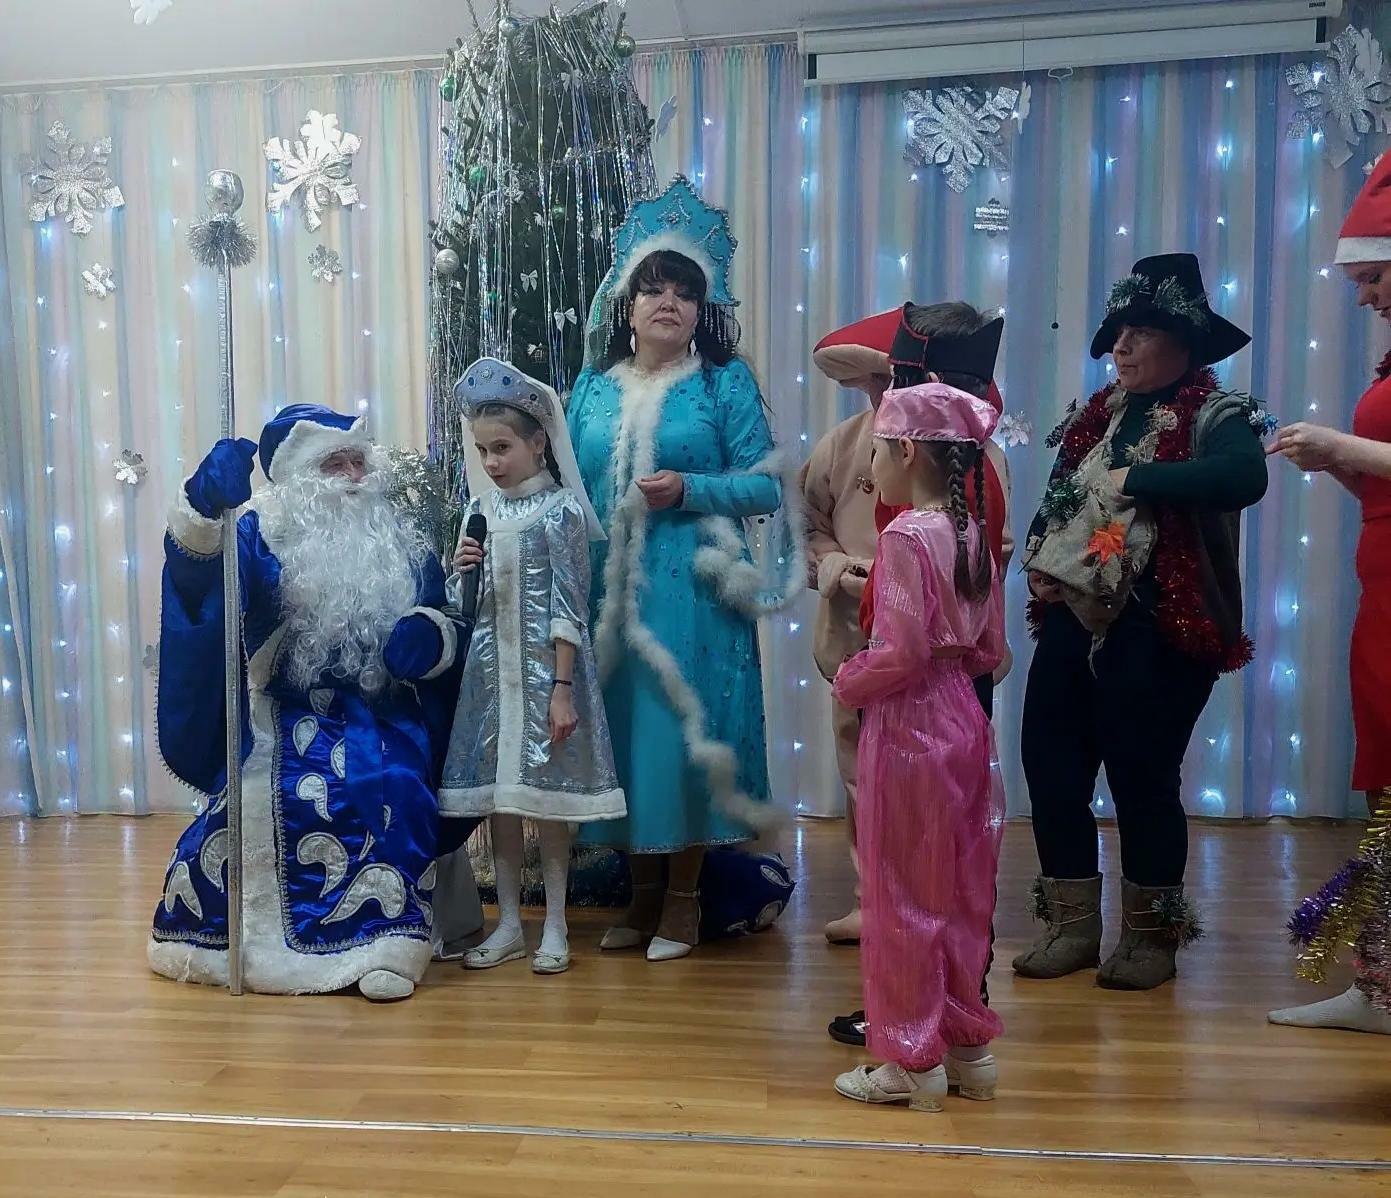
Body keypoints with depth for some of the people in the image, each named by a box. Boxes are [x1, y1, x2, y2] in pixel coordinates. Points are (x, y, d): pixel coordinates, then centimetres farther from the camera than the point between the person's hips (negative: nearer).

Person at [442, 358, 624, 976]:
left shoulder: (560, 509, -8)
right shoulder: (479, 511, 8)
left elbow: (568, 606, -11)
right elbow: (459, 605, 13)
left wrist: (562, 688, -15)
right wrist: (462, 570, -9)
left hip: (543, 669, -5)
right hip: (490, 668, 5)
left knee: (546, 793, 3)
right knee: (496, 794, 9)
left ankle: (555, 926, 17)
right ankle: (508, 924, 23)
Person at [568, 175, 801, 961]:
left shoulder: (727, 383, 1)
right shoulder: (593, 386, 13)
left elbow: (767, 485, -3)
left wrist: (690, 490, -17)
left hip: (691, 587, -3)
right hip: (609, 587, 4)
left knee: (684, 725, -1)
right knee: (620, 724, 6)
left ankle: (684, 895, 15)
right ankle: (641, 888, 22)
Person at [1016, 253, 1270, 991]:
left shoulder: (1215, 416, -6)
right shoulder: (1097, 415, 14)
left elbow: (1244, 477, -28)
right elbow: (1057, 497, 23)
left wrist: (1136, 479, -22)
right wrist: (1037, 561, 4)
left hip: (1160, 632, -7)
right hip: (1073, 621, 7)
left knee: (1142, 777, -1)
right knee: (1049, 763, 6)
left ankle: (1152, 935, 20)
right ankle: (1071, 925, 21)